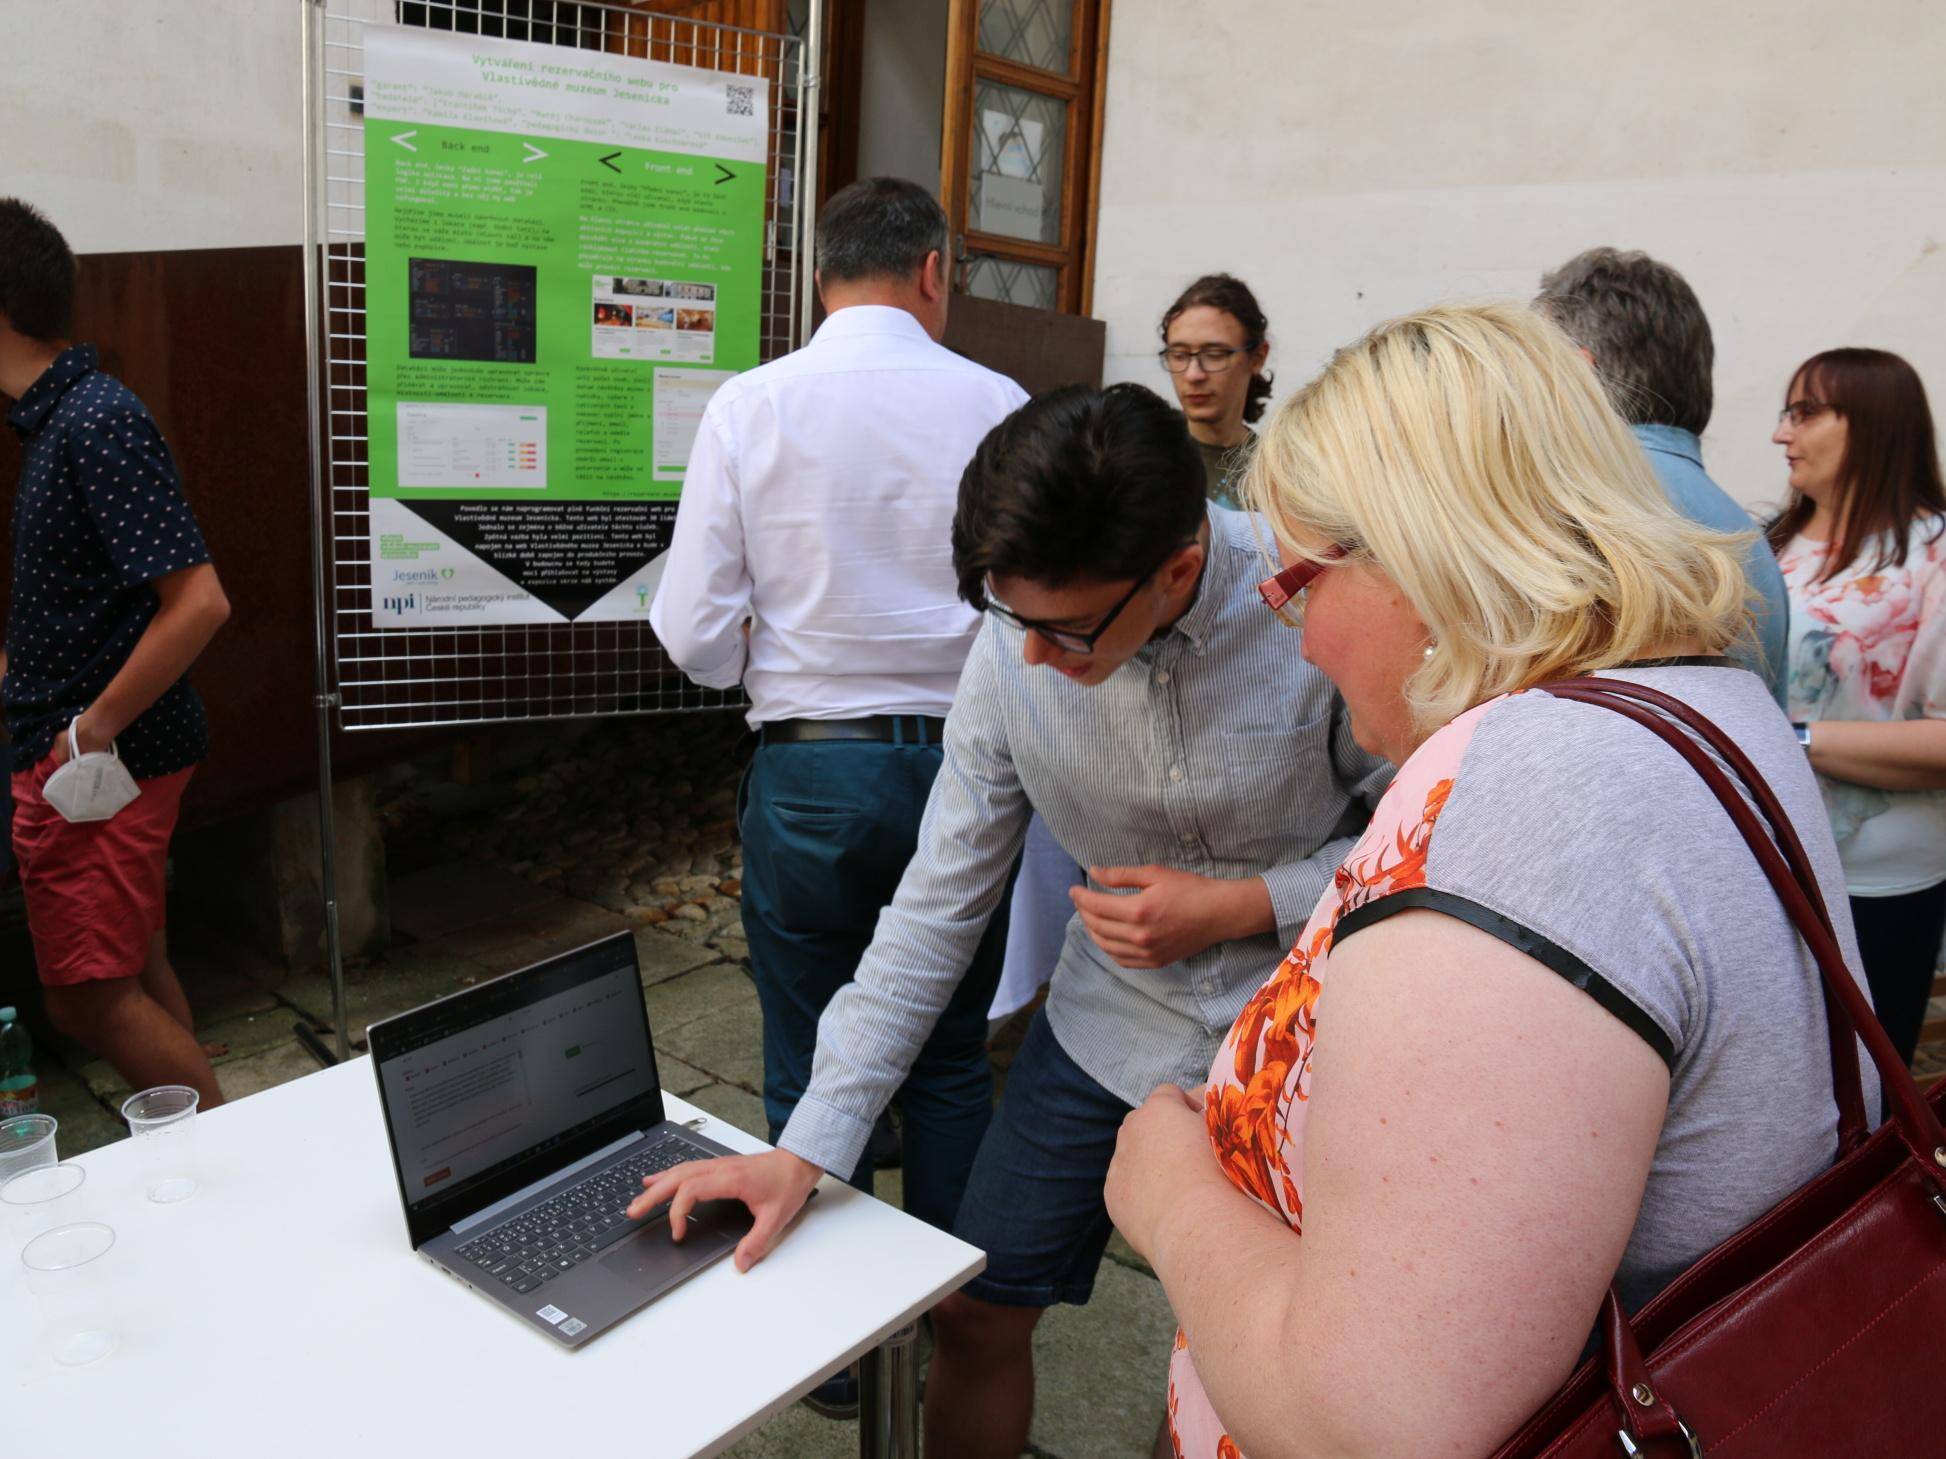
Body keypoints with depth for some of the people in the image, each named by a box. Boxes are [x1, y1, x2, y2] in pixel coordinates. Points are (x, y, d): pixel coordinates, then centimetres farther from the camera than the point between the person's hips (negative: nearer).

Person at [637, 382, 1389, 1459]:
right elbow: (939, 903, -8)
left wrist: (1239, 907, -21)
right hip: (1110, 1025, 3)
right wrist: (806, 1148, -8)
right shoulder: (1012, 653, -15)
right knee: (976, 1316, 9)